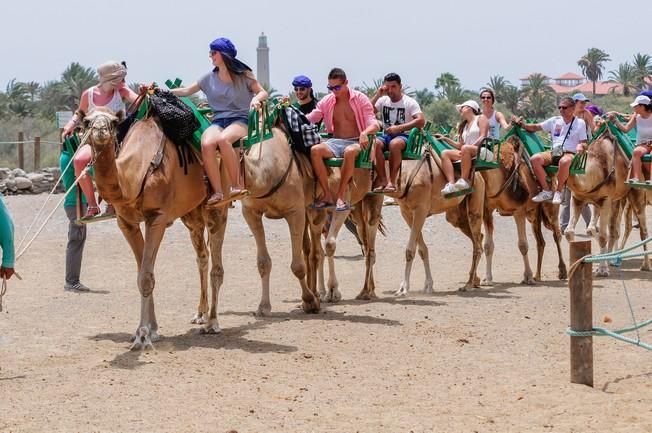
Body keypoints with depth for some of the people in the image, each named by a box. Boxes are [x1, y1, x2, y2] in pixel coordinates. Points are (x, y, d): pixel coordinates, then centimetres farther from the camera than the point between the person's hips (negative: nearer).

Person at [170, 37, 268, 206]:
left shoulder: (243, 75, 4)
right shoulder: (209, 78, 12)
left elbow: (263, 92, 7)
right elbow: (187, 91, 16)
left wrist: (256, 99, -16)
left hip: (241, 120, -3)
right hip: (219, 120, 3)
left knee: (223, 139, -38)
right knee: (207, 143, -32)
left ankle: (237, 185, -25)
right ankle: (217, 192, -30)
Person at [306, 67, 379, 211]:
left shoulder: (360, 99, 1)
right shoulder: (326, 101, 10)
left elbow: (373, 124, -6)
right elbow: (309, 119, 8)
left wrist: (365, 133, -29)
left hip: (356, 142, -3)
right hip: (335, 142, 3)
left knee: (350, 151, -40)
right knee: (315, 150, -29)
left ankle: (340, 197, -33)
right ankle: (327, 196, -25)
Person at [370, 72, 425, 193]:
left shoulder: (410, 102, -1)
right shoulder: (383, 100, 11)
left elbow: (421, 121, -15)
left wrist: (399, 128, -23)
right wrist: (377, 95, -6)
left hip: (404, 136, -3)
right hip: (386, 135, 3)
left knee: (394, 143, -40)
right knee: (374, 143, -32)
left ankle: (392, 181, -32)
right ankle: (382, 180, -28)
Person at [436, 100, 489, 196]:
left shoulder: (480, 118, 8)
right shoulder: (464, 126, 28)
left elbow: (483, 137, -8)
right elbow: (460, 146, 21)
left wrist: (472, 146, -21)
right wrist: (446, 139, 16)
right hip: (467, 153, 7)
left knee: (466, 148, -38)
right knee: (445, 154, -13)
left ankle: (463, 181, -38)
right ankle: (451, 184, -34)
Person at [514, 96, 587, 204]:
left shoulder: (580, 123, 8)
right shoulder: (555, 120, 16)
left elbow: (584, 143, 4)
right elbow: (535, 127, 15)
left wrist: (581, 146, -20)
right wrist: (523, 125, -4)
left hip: (570, 153, -4)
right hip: (554, 152, 4)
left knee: (564, 161, -42)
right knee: (535, 159, -26)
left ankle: (558, 192, -23)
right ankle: (546, 190, -14)